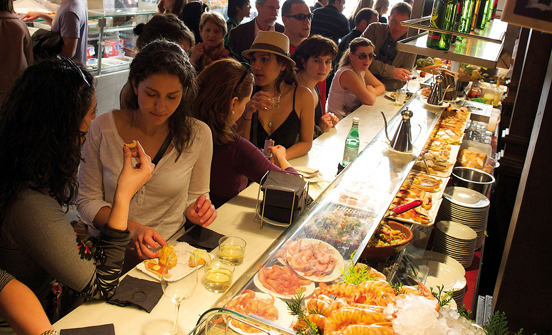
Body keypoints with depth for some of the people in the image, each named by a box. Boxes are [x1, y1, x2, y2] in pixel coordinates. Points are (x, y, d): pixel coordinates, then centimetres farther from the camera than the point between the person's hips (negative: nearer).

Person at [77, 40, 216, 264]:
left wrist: (195, 211, -12)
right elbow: (87, 200, 1)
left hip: (169, 250, 1)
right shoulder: (103, 128, -4)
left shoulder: (198, 135, -3)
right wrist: (131, 228, -17)